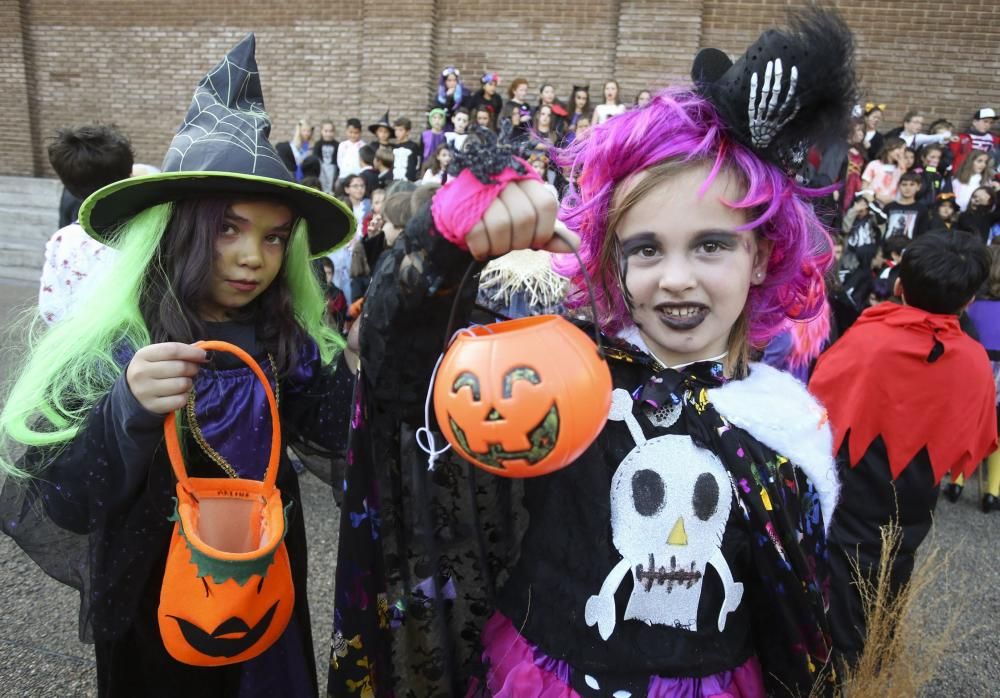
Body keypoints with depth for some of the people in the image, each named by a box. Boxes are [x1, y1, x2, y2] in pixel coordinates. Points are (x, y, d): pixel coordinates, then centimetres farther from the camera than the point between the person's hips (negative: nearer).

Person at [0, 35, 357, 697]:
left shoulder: (287, 335, -9)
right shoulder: (107, 345, -19)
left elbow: (338, 432, -12)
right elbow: (67, 507, -22)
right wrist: (129, 412, -39)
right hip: (157, 606, -3)